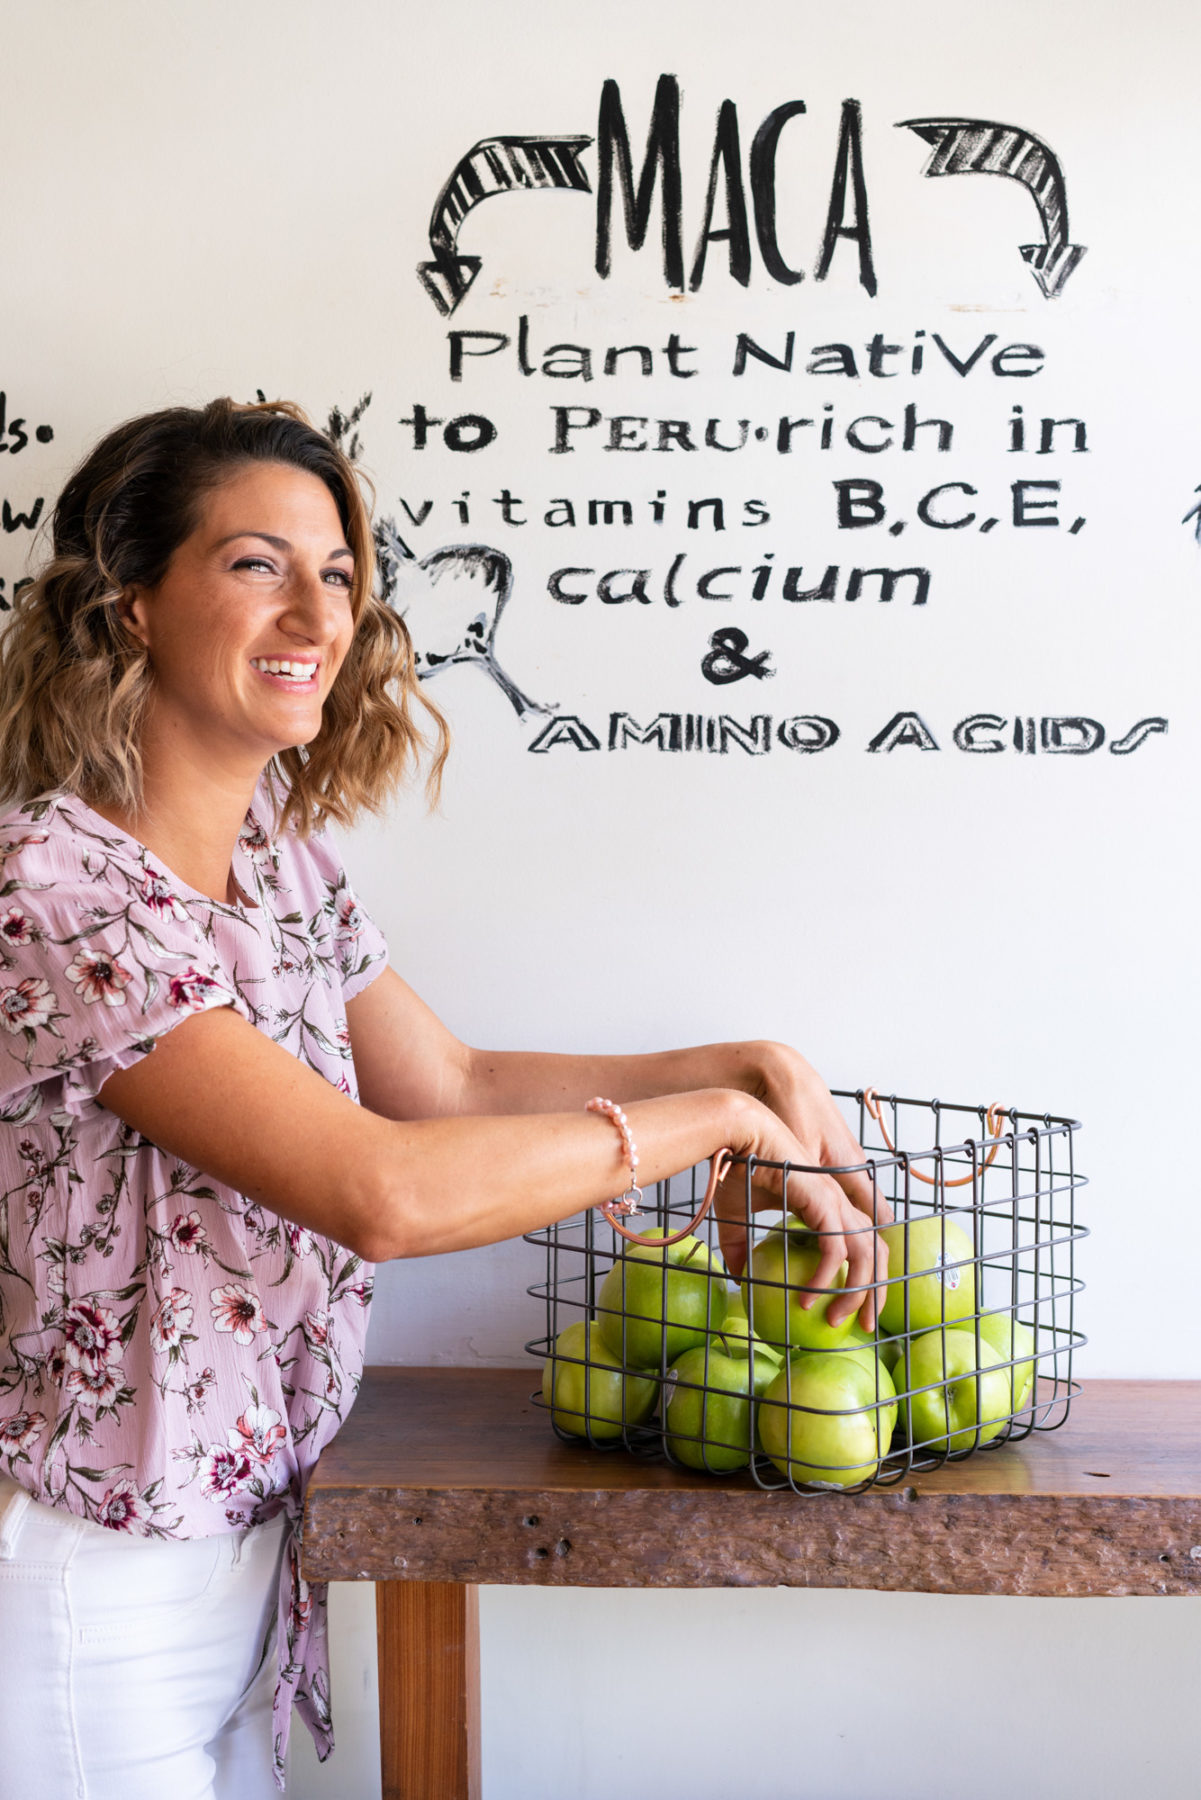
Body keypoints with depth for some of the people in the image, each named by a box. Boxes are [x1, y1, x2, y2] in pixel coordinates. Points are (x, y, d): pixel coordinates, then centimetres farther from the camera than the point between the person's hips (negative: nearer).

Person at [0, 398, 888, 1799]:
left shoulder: (280, 849, 3)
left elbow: (451, 1082, 11)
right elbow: (382, 1191, -32)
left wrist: (748, 1065, 1)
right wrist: (720, 1119, -23)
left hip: (250, 1526, 8)